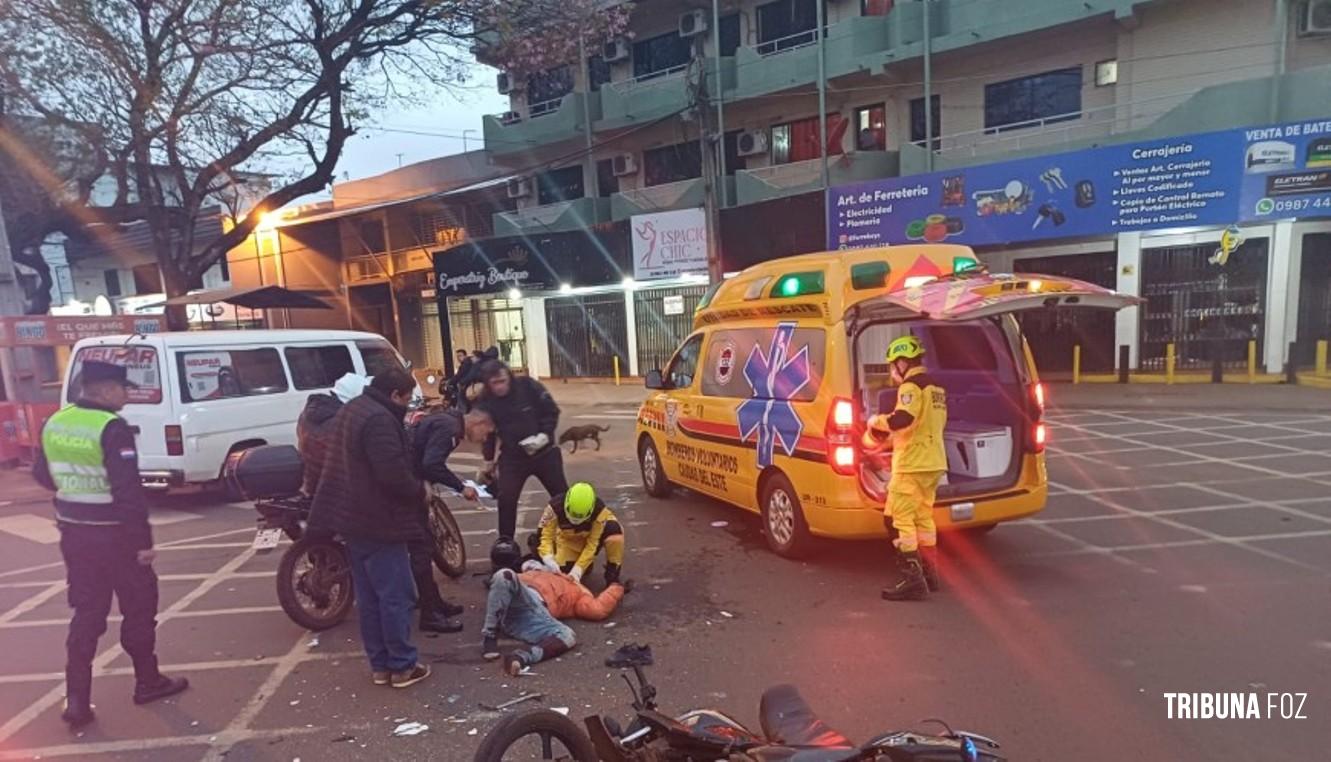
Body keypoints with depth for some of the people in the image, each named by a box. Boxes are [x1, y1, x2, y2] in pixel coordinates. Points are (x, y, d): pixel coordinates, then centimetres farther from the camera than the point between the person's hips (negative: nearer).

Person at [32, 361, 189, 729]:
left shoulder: (54, 423, 4)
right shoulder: (112, 428, -21)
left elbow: (42, 474, 17)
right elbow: (128, 490, -24)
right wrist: (143, 540, -19)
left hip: (74, 533, 7)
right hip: (113, 535, -7)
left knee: (86, 613, 15)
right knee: (139, 606, 10)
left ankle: (76, 699, 14)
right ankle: (148, 681, 22)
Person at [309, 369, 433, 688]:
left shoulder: (351, 409, 13)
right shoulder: (379, 419, -21)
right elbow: (393, 474, -27)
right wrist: (420, 493, -9)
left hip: (354, 515, 10)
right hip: (377, 519, -10)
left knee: (369, 595, 14)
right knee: (396, 594, 0)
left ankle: (379, 664, 22)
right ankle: (402, 666, 8)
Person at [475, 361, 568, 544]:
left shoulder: (528, 386, -17)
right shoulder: (486, 403, -9)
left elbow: (552, 410, -11)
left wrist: (544, 436, -22)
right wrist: (489, 461, 11)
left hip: (543, 451, -1)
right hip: (512, 457, 1)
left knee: (562, 495, 10)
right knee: (506, 500, -6)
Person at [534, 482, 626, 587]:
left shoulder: (599, 510, -37)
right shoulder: (555, 507, -34)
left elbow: (592, 544, -31)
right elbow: (544, 535, -29)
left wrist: (577, 569, -38)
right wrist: (548, 558, -47)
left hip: (594, 535, -2)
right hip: (568, 538, 2)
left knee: (615, 534, -35)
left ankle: (613, 579, -15)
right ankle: (586, 565, 18)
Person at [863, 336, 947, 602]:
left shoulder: (912, 386, -13)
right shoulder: (935, 388, 18)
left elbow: (902, 419, -28)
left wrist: (877, 421, -10)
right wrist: (890, 433, 20)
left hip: (912, 464, -10)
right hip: (933, 463, 10)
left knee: (899, 519, -8)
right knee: (923, 517, 19)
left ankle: (912, 580, -10)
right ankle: (929, 574, 27)